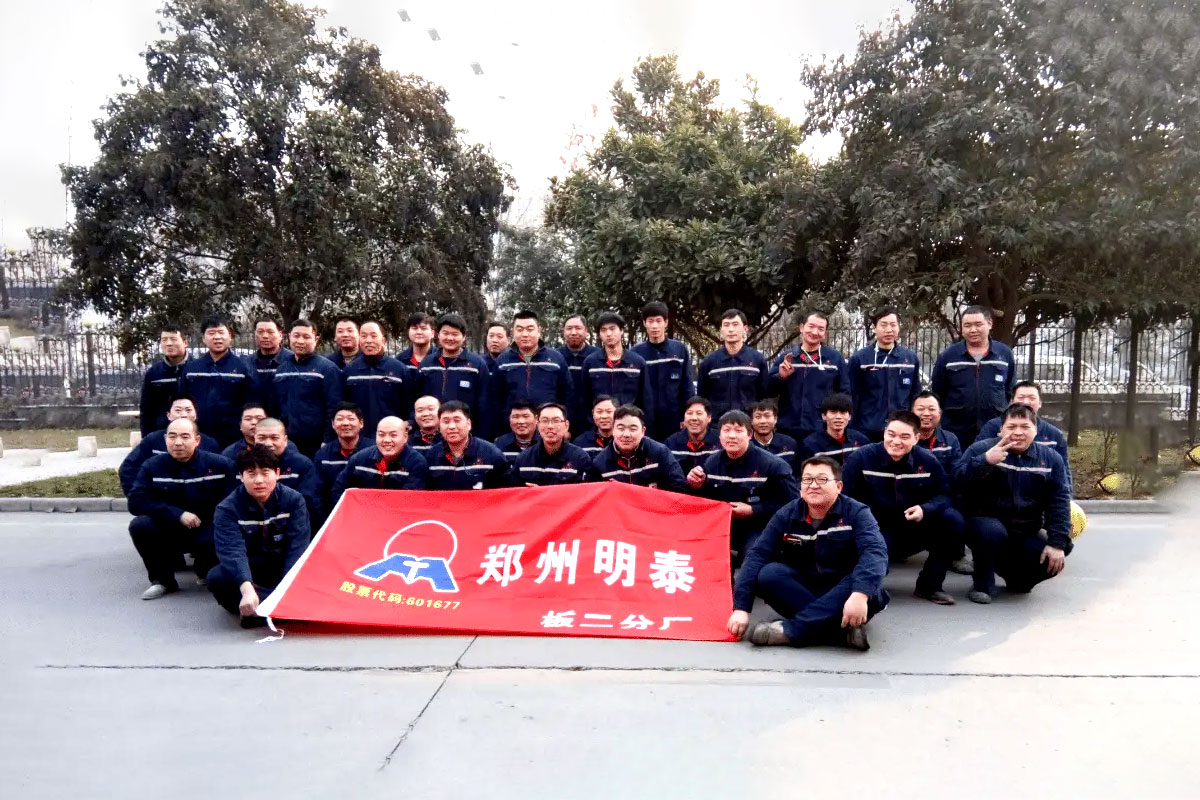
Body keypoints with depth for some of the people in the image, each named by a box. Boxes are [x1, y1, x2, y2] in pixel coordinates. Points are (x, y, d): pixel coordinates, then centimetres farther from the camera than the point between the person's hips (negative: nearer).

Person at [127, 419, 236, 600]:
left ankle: (205, 571, 6)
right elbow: (135, 502, -15)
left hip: (205, 533, -2)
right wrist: (178, 514, -24)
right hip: (166, 532, 2)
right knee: (139, 525, -27)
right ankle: (162, 580, -4)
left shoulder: (220, 465, -8)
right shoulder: (152, 467, -5)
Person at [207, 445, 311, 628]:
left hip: (283, 571, 1)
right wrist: (247, 589, -46)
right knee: (217, 577, -32)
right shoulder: (227, 509, -13)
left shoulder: (294, 500, -10)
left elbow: (297, 547, -18)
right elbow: (232, 551, -29)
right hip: (246, 573, -1)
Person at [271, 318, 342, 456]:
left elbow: (333, 408, -9)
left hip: (315, 445, -5)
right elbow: (273, 405, 20)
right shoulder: (280, 368, 13)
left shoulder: (327, 368, -4)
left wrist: (327, 441, -13)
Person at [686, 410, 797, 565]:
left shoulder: (772, 465, -12)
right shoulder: (712, 462, 5)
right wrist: (698, 487, -11)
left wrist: (752, 511, -19)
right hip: (722, 524, 6)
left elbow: (790, 502, -14)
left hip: (759, 527, -5)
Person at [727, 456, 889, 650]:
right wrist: (741, 607, -24)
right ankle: (845, 629, -34)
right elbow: (757, 554, -12)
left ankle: (790, 630, -35)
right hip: (802, 587, 2)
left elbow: (875, 551, -27)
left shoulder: (856, 513, -11)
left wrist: (860, 594, -47)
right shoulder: (786, 515, -4)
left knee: (869, 588, -34)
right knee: (767, 574, -26)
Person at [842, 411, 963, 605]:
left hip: (914, 531, 4)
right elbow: (843, 497, -10)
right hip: (876, 533, -3)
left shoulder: (928, 461, -3)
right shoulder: (860, 458, -10)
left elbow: (944, 494, -1)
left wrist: (925, 509, -21)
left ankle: (929, 586, -6)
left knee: (953, 519, -21)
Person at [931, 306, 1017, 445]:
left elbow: (1012, 392, 12)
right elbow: (935, 394, 6)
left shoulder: (1005, 353, 4)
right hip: (955, 435, -1)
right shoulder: (948, 356, 1)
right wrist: (936, 428, 5)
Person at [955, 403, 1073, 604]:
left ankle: (1018, 579, 17)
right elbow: (959, 480, -22)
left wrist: (1057, 543, -12)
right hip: (986, 523, -4)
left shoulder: (1050, 458, 3)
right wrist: (985, 461, -38)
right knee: (993, 531, -37)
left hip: (1025, 536, 4)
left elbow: (1059, 502, -1)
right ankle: (983, 585, -11)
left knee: (1052, 562, -20)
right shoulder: (981, 449, -8)